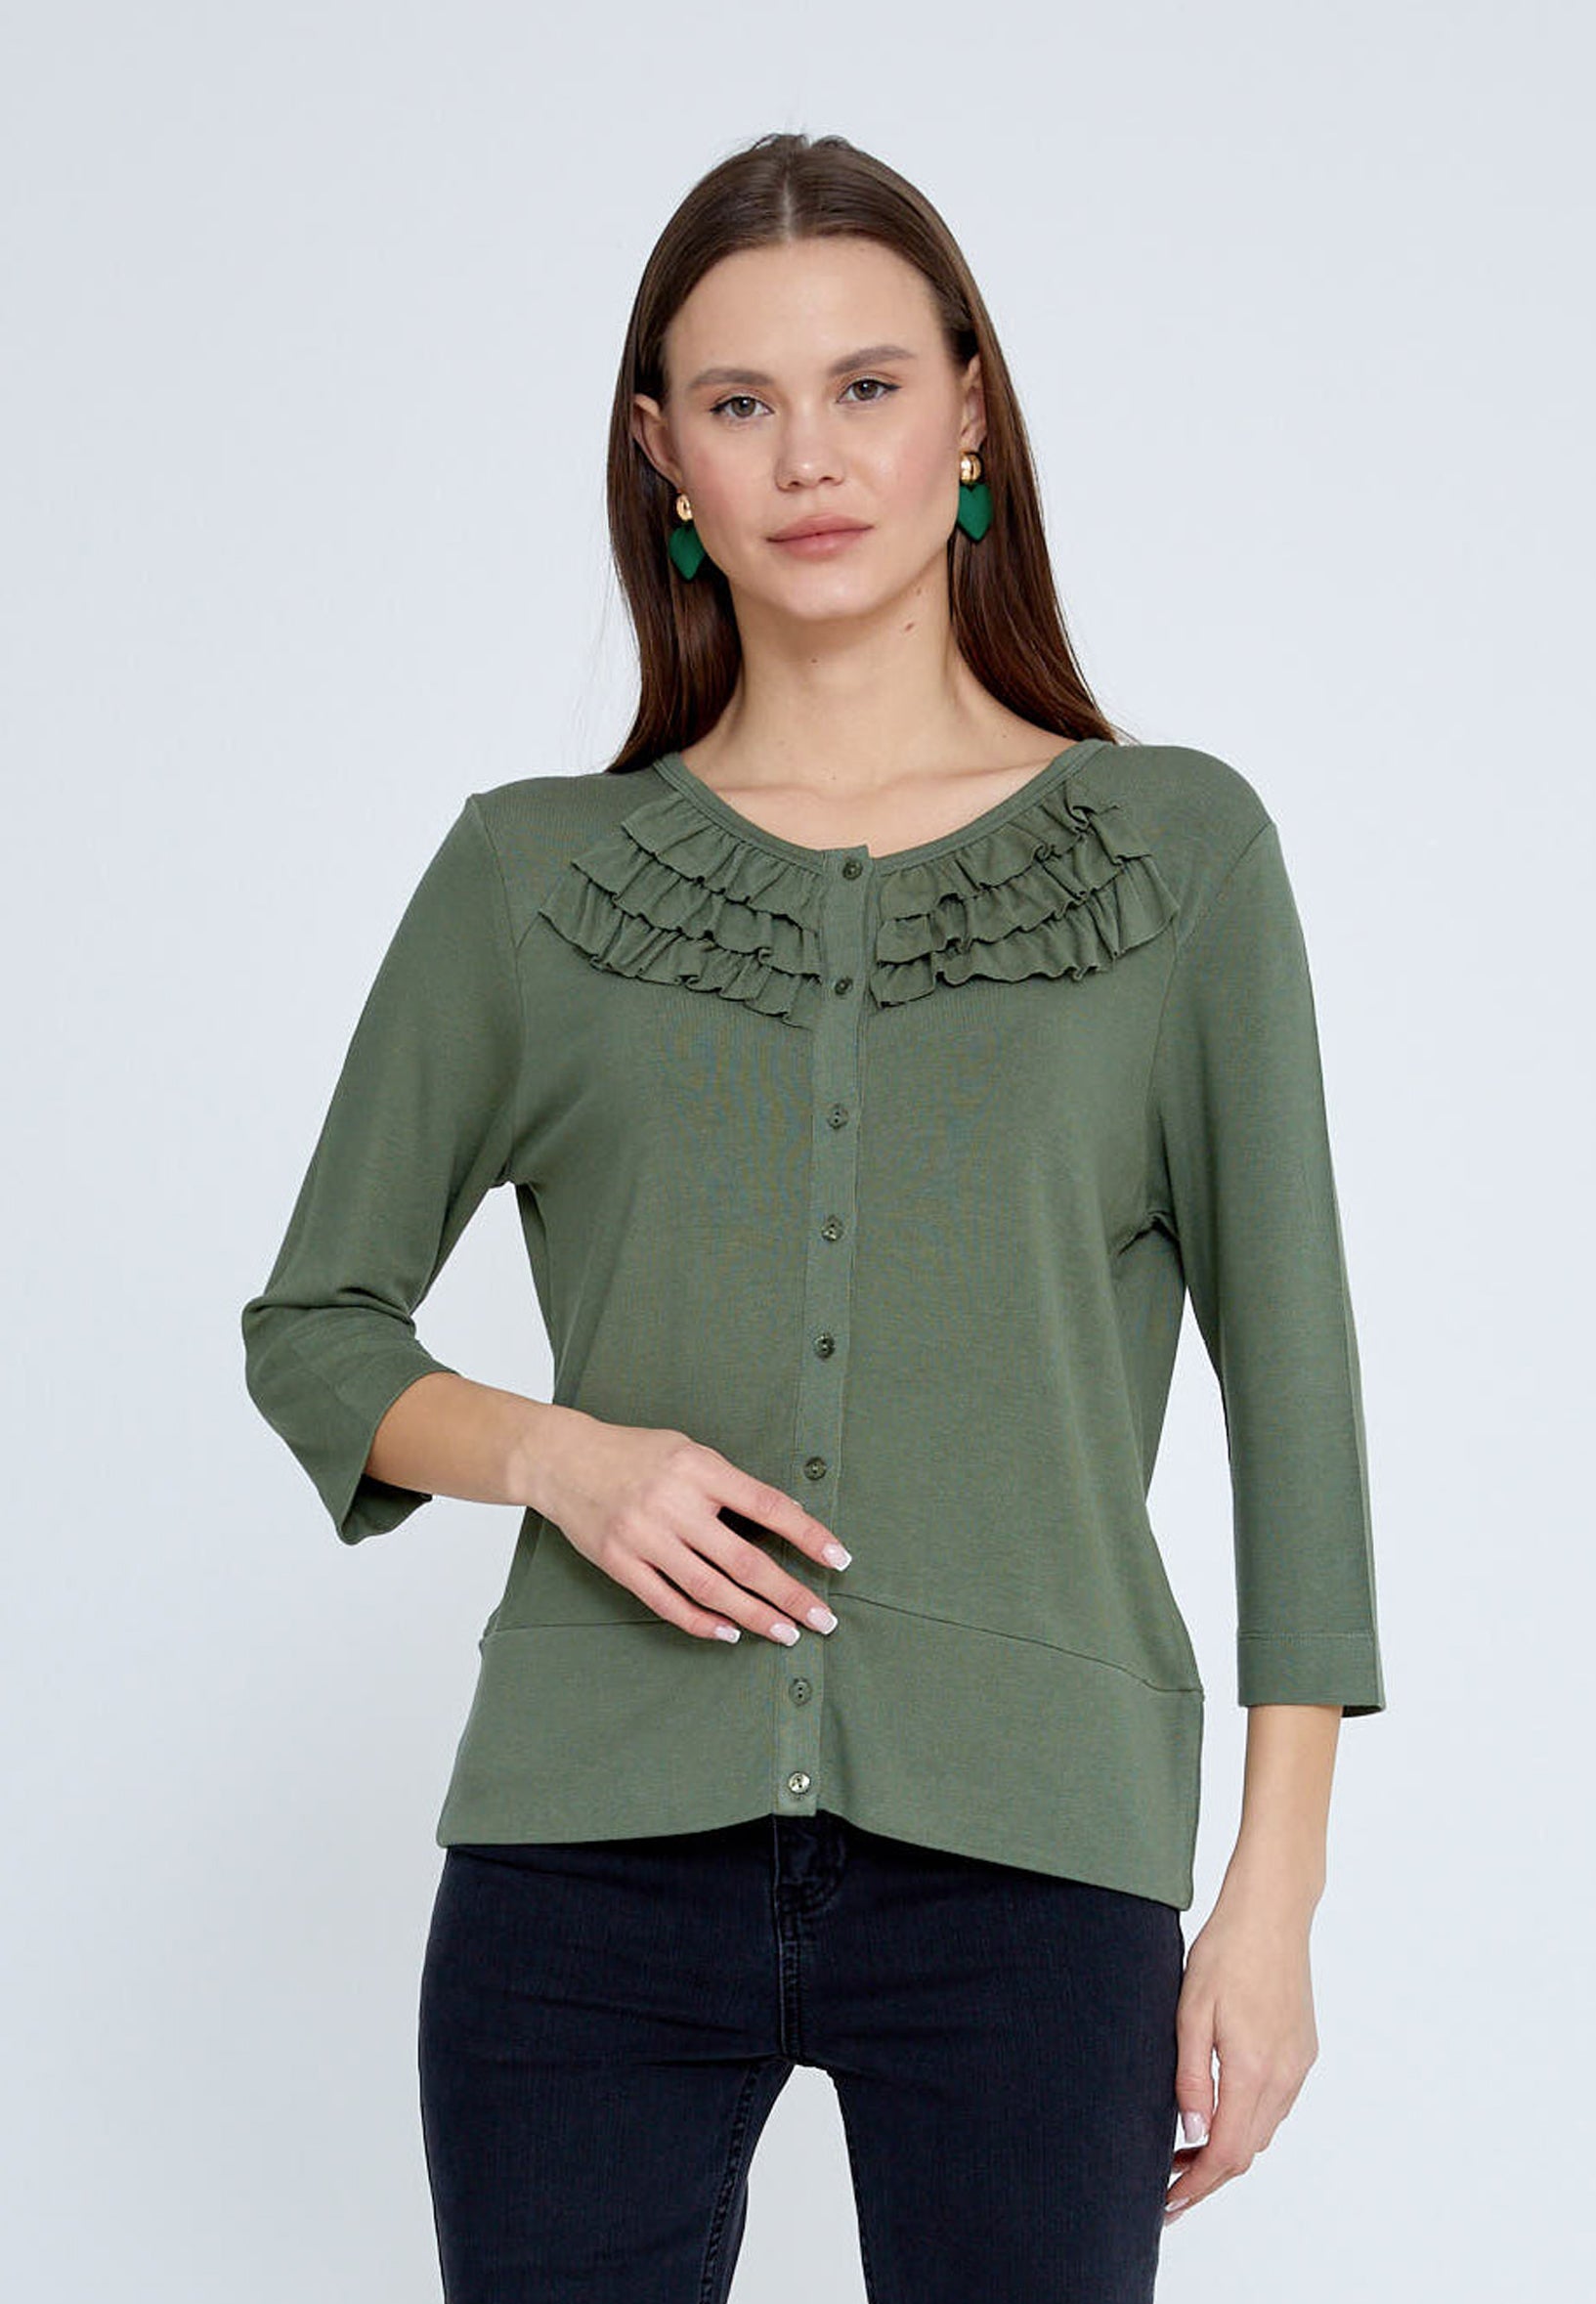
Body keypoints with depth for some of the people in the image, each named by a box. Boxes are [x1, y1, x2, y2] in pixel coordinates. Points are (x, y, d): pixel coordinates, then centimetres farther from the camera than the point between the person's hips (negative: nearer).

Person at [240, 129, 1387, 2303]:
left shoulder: (1178, 848, 5)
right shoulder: (529, 874, 8)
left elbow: (1293, 1381, 4)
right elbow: (314, 1326, 14)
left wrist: (1276, 1888, -1)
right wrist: (552, 1453, -7)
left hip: (1025, 1872, -1)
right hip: (590, 1865, 1)